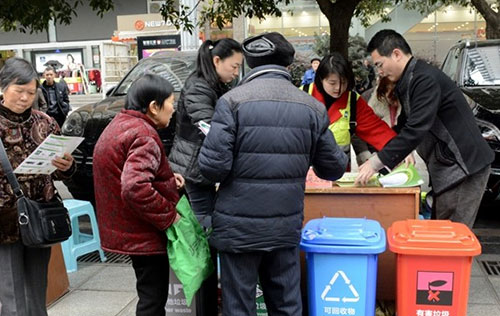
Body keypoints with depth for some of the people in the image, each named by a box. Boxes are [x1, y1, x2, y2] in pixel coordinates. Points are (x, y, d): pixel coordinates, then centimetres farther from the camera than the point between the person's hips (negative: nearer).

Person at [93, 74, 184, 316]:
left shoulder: (120, 125, 11)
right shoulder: (144, 136, -22)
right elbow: (135, 188, -34)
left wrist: (167, 178, 7)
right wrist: (169, 216, -22)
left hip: (129, 230, 10)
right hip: (144, 234, -10)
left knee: (150, 294, 24)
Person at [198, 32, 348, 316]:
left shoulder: (233, 101, -10)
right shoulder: (313, 107, 1)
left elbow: (213, 166, -16)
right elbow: (333, 168, 7)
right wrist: (342, 158, 30)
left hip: (239, 226, -3)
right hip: (286, 226, 3)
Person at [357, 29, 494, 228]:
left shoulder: (425, 79, -19)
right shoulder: (408, 81, 13)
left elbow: (416, 129, -27)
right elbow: (409, 125, 19)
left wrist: (377, 162, -24)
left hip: (463, 166, -10)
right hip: (446, 166, 10)